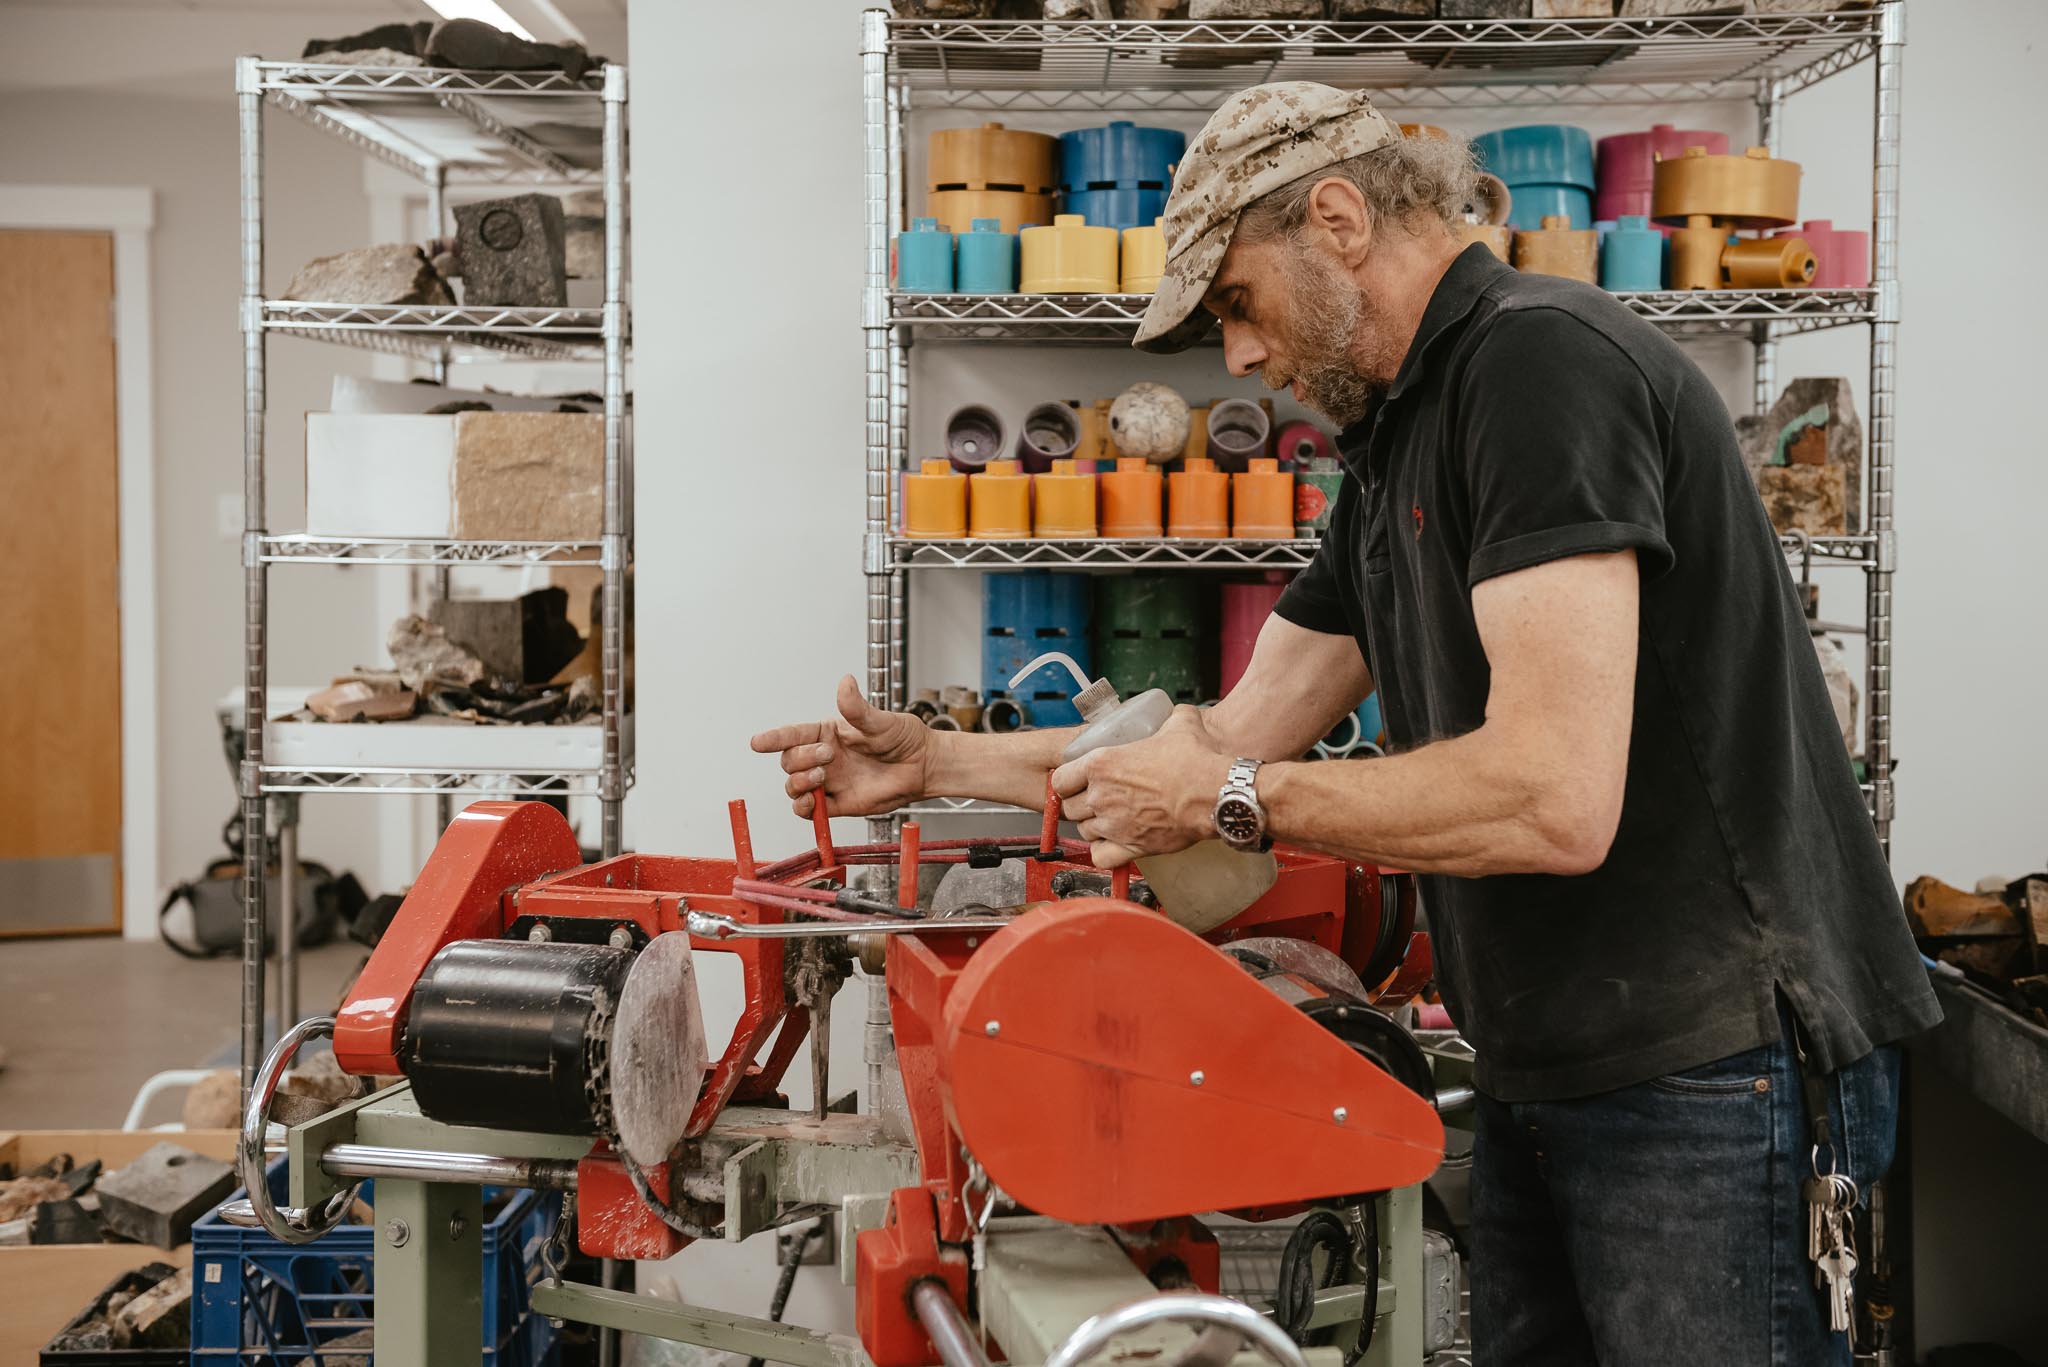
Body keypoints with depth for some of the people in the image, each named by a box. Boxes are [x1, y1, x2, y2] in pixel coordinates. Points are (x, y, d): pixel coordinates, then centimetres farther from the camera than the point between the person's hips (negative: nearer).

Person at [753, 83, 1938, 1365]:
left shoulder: (1542, 360, -17)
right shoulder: (1396, 446, 15)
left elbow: (1556, 800, -27)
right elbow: (1240, 735, 18)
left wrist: (1231, 799, -15)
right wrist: (931, 762, 15)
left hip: (1710, 1071, -10)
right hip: (1546, 1067, 10)